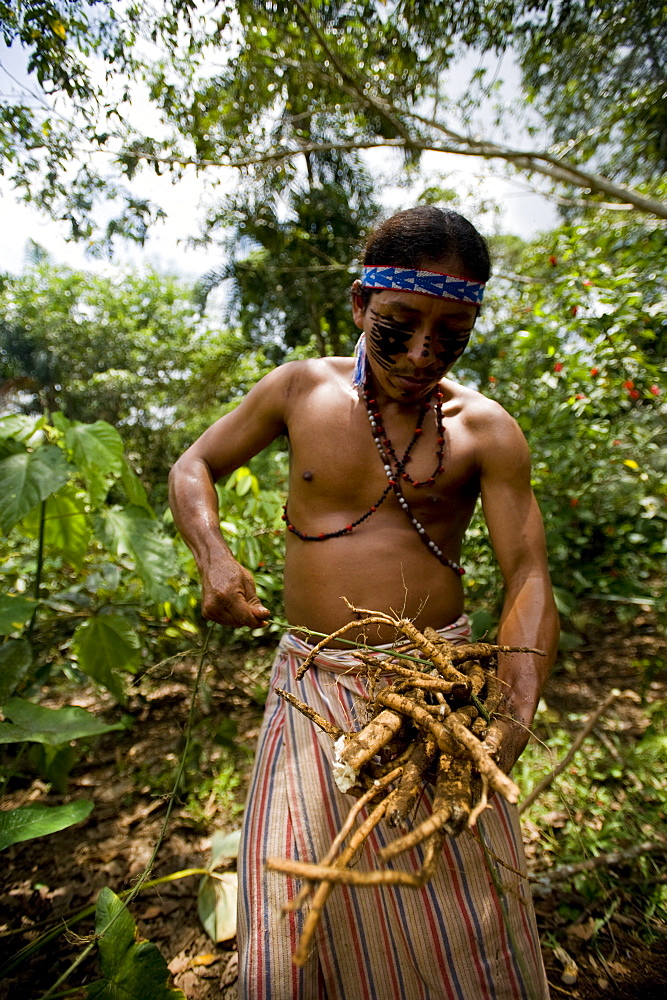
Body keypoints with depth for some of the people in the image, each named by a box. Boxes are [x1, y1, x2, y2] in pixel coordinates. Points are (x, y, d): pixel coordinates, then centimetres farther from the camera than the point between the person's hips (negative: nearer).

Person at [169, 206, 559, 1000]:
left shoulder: (486, 430, -4)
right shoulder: (300, 390, -1)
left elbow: (528, 581, -6)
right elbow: (192, 467, 7)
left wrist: (517, 708, -23)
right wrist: (213, 556, -12)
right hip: (314, 686, 1)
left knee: (467, 930, 14)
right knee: (291, 933, 9)